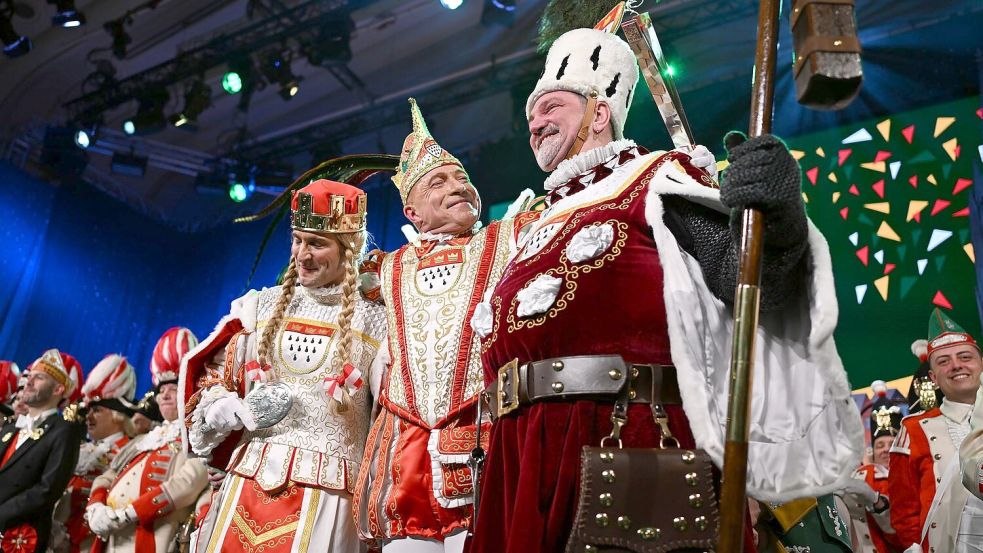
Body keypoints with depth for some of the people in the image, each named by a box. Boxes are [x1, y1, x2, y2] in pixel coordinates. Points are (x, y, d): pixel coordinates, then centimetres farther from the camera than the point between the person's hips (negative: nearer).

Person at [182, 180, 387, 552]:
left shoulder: (372, 323, -1)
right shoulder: (261, 307, 8)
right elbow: (210, 379, 14)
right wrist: (235, 413, -6)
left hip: (326, 492, -3)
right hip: (249, 481, 3)